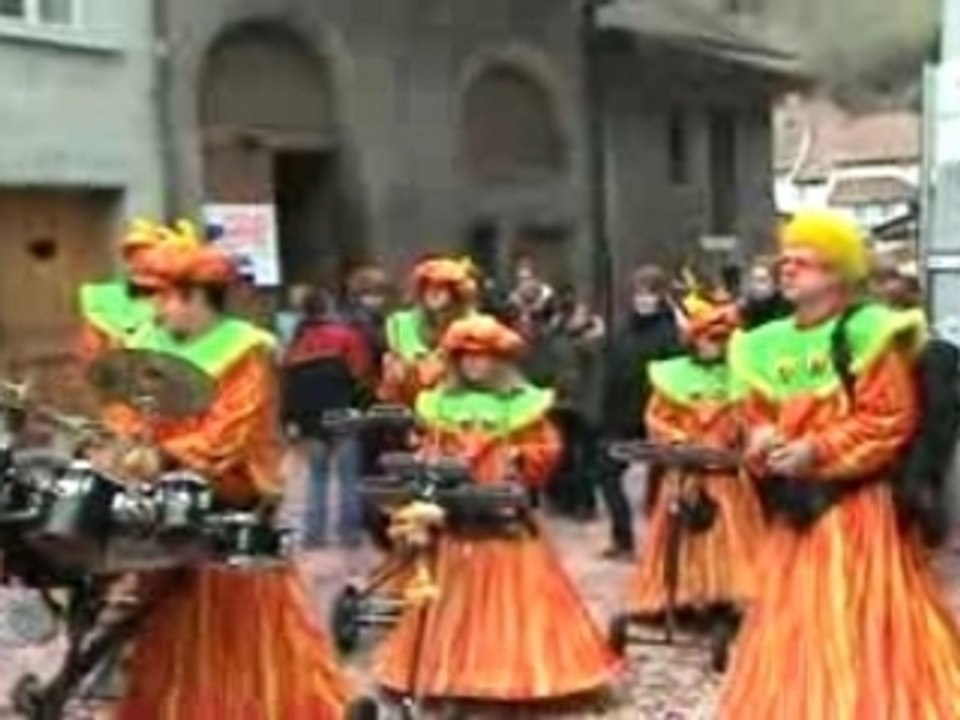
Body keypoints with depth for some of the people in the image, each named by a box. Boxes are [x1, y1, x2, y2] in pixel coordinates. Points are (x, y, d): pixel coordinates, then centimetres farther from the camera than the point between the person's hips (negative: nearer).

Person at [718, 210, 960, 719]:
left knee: (857, 623, -2)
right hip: (794, 504, 7)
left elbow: (889, 421, -15)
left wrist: (818, 451, -20)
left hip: (857, 505, -7)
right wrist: (761, 440, -8)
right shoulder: (768, 346, 9)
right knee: (795, 617, 13)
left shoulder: (867, 334, -11)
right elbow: (757, 416, 16)